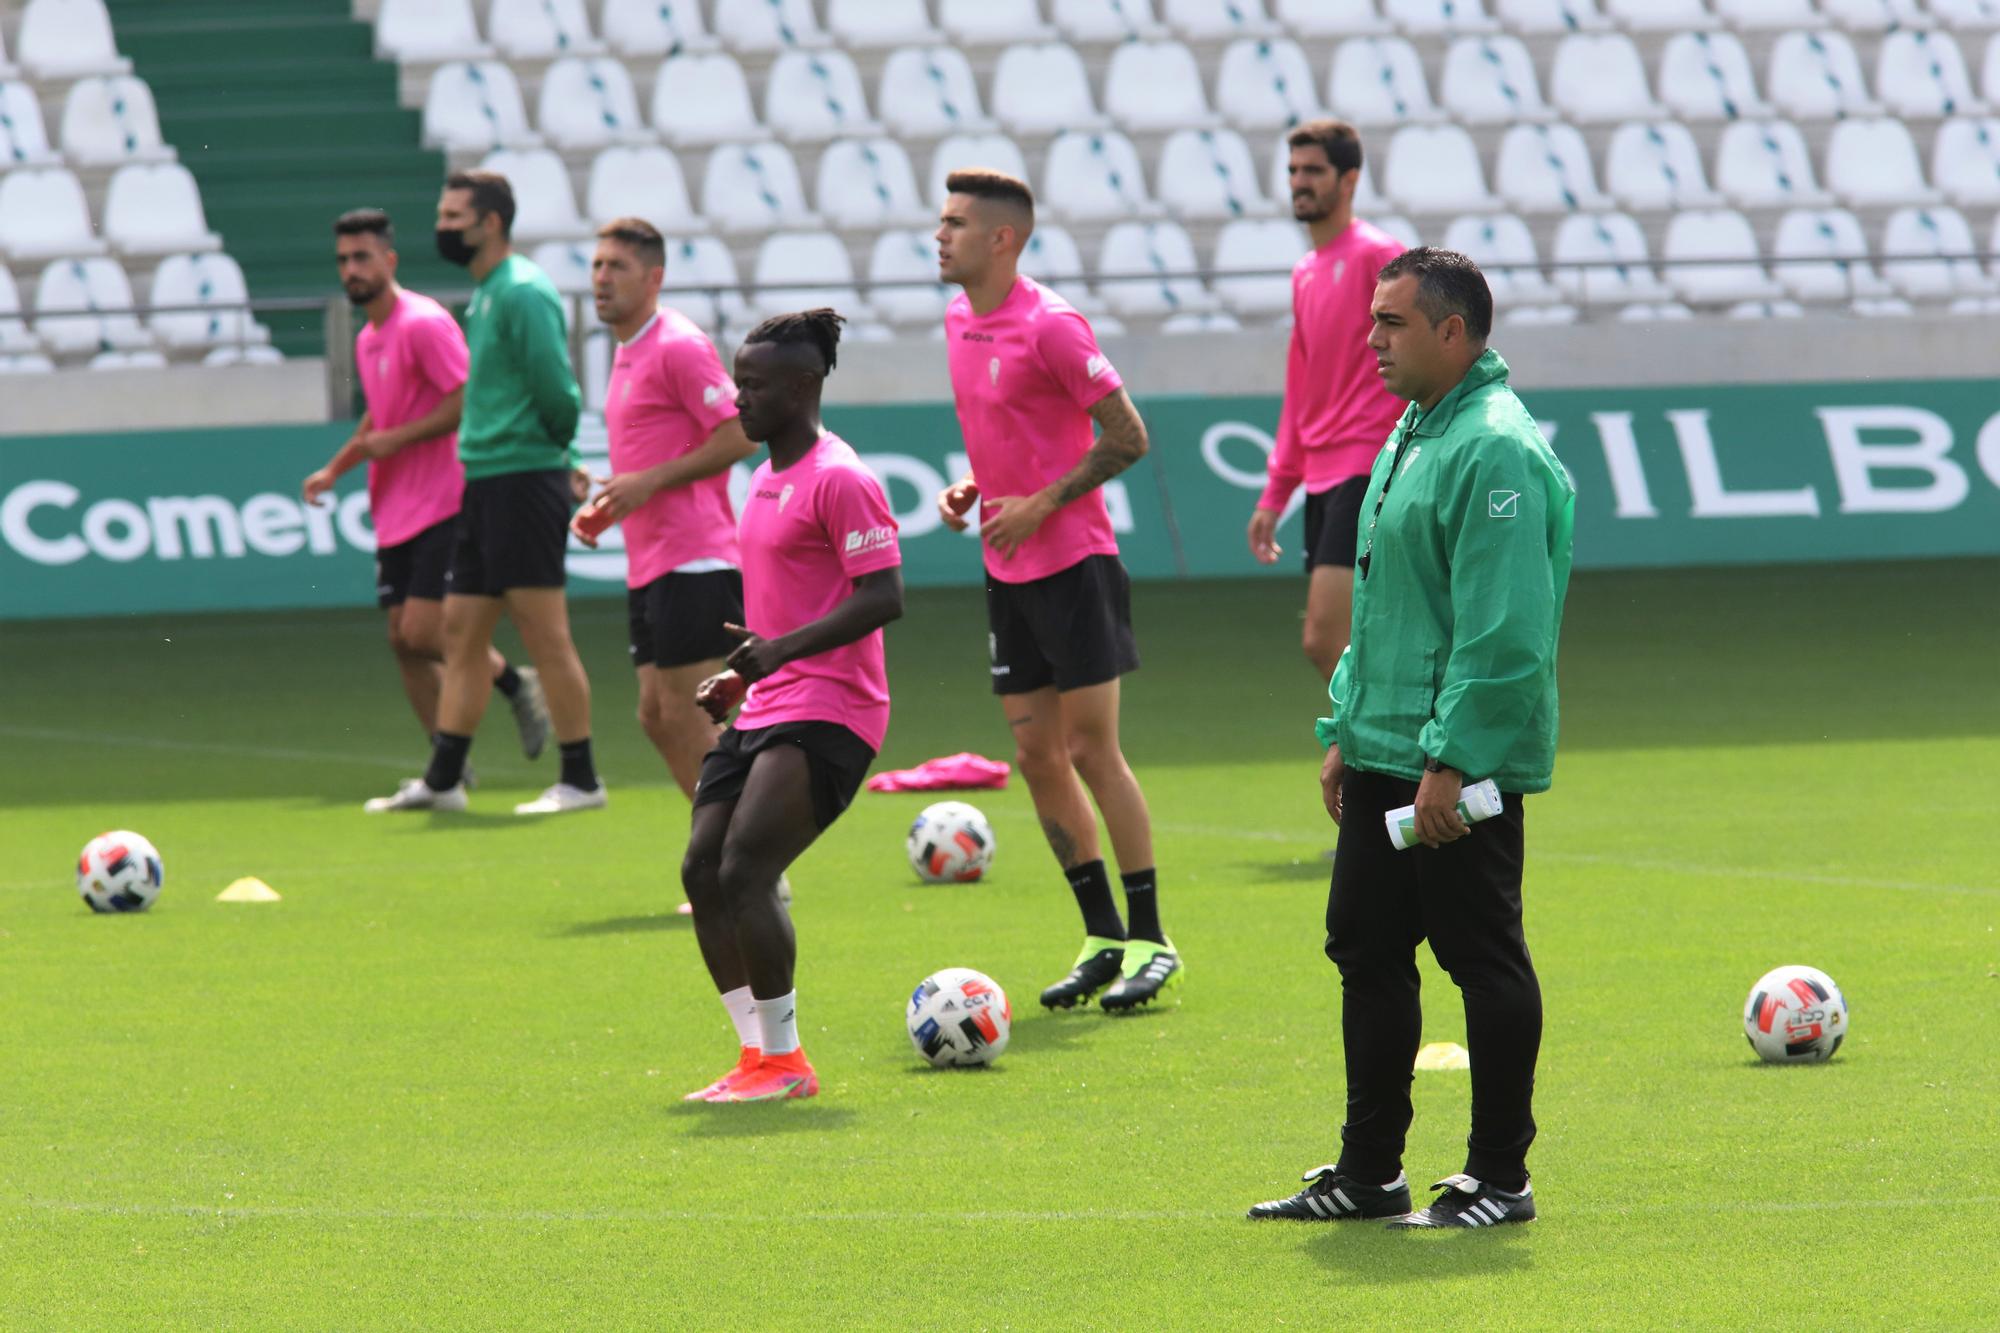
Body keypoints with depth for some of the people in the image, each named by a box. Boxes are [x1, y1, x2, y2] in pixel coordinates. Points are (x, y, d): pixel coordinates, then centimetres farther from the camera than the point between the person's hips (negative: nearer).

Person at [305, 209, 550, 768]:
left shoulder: (423, 324, -12)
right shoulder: (368, 340, 16)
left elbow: (467, 401, -20)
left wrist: (396, 440, -18)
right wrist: (335, 468, 21)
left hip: (440, 508, -9)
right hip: (394, 513, 9)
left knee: (423, 632, -15)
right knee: (404, 642, 4)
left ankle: (516, 682, 8)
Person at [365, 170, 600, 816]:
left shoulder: (522, 293, -14)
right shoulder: (484, 295, 17)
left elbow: (557, 390, -19)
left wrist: (556, 449, -3)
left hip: (523, 478, -10)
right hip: (484, 480, 10)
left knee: (545, 635, -6)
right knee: (461, 633, 10)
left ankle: (580, 780, -1)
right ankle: (443, 780, 13)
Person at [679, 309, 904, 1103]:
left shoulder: (838, 480, -13)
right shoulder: (767, 478, 18)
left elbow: (882, 597, -20)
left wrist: (782, 649, -27)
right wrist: (740, 676, 19)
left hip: (825, 715, -10)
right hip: (765, 710, 10)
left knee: (745, 872, -17)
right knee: (703, 872, 2)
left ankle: (783, 1061, -8)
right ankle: (757, 1053, 10)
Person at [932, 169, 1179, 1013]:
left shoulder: (1049, 325, -15)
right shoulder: (960, 320, 10)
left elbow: (1126, 437, -14)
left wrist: (1041, 504, -17)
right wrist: (968, 488, 5)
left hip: (1072, 563, -8)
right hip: (1008, 571, 8)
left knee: (1092, 750, -6)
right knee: (1037, 755, 7)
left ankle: (1150, 942, 1)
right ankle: (1103, 937, 15)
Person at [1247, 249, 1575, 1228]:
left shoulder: (1496, 450, -17)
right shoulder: (1414, 434, 15)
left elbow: (1504, 631, -22)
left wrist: (1451, 760, -24)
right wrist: (1344, 728, 19)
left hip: (1464, 771, -10)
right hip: (1384, 756, 10)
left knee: (1483, 959, -1)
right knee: (1367, 952, 12)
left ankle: (1500, 1178, 7)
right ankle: (1367, 1173, 20)